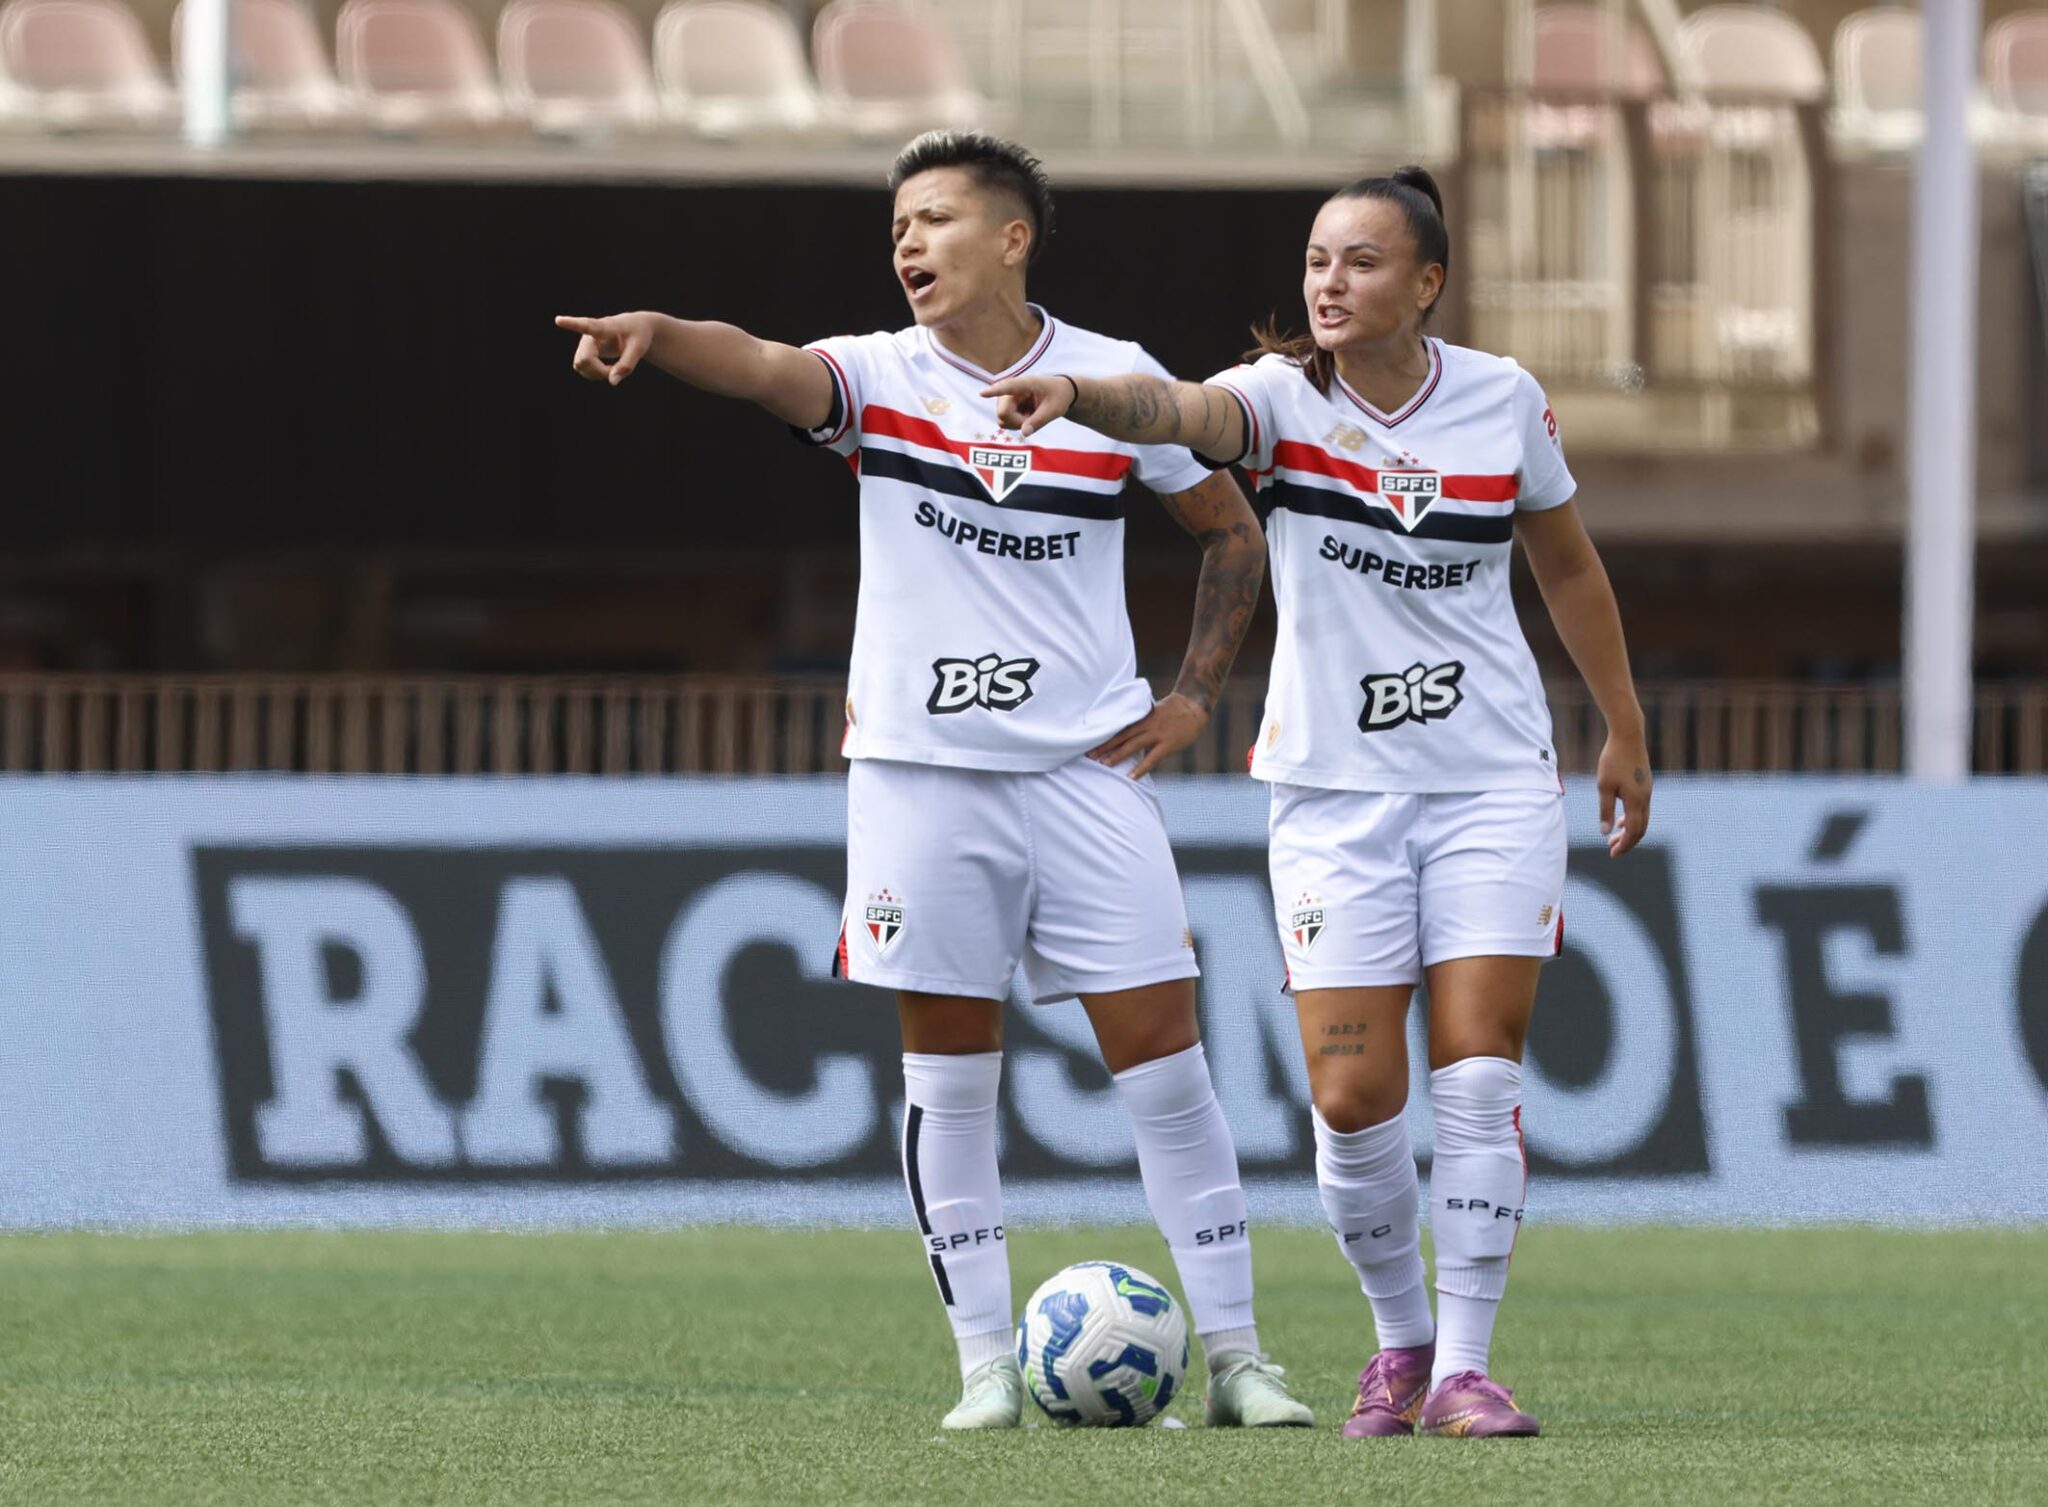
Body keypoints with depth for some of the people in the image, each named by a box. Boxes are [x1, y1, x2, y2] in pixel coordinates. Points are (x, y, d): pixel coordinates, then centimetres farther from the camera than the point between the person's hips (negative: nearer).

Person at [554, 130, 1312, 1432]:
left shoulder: (1116, 383, 2)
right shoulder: (882, 378, 0)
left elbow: (1233, 532, 14)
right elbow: (767, 368, -22)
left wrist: (1195, 696, 4)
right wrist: (660, 334, -43)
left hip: (1087, 768, 0)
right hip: (922, 773, 0)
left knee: (1161, 1054, -2)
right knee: (949, 1069, 2)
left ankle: (1235, 1353, 4)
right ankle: (987, 1361, 9)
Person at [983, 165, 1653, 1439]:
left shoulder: (1503, 399, -1)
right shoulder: (1286, 398, -8)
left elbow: (1570, 568, 14)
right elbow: (1182, 412, -31)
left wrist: (1625, 731, 19)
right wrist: (1078, 393, -53)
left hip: (1495, 781, 1)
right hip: (1336, 791, -1)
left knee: (1481, 1079, -8)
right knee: (1354, 1100, -5)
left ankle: (1464, 1367, -1)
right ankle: (1402, 1338, 18)